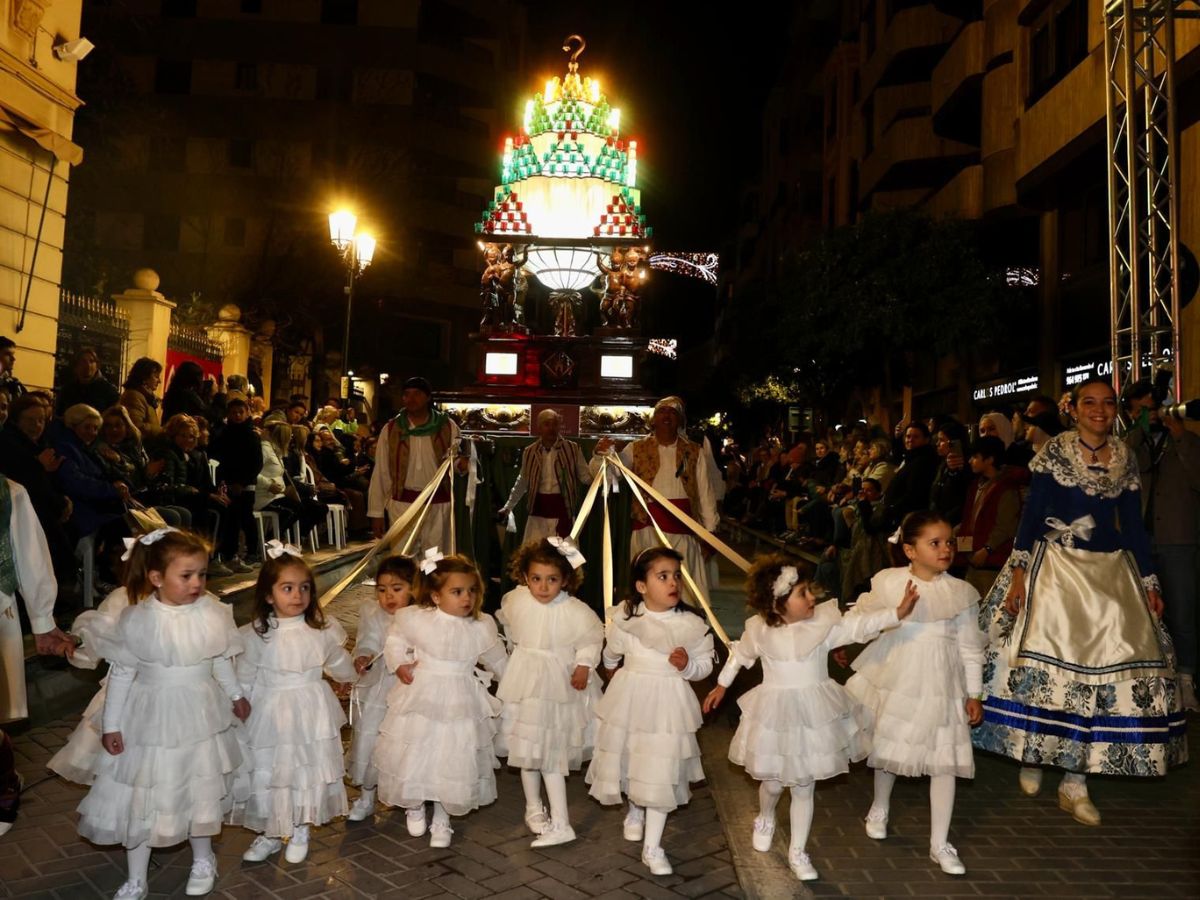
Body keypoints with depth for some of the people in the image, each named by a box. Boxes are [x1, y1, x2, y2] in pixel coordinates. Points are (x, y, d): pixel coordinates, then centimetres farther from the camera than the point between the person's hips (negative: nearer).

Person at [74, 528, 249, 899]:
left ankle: (203, 860, 41)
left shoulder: (213, 612, -11)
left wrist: (235, 695, 15)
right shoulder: (136, 620, -15)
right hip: (151, 719, -1)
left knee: (201, 791, 16)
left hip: (200, 716, 1)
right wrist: (112, 724, -2)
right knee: (141, 797, 9)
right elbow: (122, 673, -5)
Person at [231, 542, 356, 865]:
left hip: (310, 716, 1)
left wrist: (355, 675, 28)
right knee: (266, 773, 10)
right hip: (269, 715, -1)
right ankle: (269, 834, 32)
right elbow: (244, 680, -3)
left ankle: (300, 831, 33)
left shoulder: (321, 629, -7)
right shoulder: (256, 635, -11)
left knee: (309, 771, 11)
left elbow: (338, 663, 13)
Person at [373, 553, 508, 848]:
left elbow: (497, 660, 11)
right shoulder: (415, 619, -11)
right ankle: (414, 808, 42)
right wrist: (398, 665, -2)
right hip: (421, 702, 0)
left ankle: (442, 820, 31)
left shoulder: (482, 627, -6)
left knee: (453, 762, 7)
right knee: (413, 757, 12)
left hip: (460, 705, 1)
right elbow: (395, 639, 10)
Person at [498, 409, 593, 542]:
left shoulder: (572, 449, -2)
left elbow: (587, 478, -2)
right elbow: (522, 482, 16)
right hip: (538, 510, 2)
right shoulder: (529, 452, 4)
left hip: (562, 509, -2)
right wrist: (508, 507, 20)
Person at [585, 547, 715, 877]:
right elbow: (611, 654, 11)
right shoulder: (625, 619, -10)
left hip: (668, 705, -1)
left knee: (661, 773, 0)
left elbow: (706, 662, -2)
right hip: (630, 700, 2)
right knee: (630, 760, 18)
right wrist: (614, 670, 27)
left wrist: (688, 665, -21)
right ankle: (635, 811, 50)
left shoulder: (692, 624, -12)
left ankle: (652, 847, 14)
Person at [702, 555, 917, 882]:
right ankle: (765, 820, 49)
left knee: (804, 788, 10)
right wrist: (722, 685, 20)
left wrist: (897, 613, -35)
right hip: (775, 715, 0)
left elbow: (860, 626, -21)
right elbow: (740, 654, 8)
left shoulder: (824, 622, -12)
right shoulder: (759, 630, -10)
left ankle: (797, 852, 27)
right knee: (773, 782, 14)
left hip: (815, 716, 0)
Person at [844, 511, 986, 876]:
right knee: (887, 747, 17)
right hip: (893, 679, 0)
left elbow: (970, 648, 0)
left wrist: (974, 694, 2)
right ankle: (880, 807, 45)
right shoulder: (888, 582, -9)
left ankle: (939, 844, 17)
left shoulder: (961, 592, -6)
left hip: (939, 686, 0)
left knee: (945, 760, 2)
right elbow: (860, 618, 6)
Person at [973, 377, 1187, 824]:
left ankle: (1075, 781, 10)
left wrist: (1150, 583, 8)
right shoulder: (1054, 450, -2)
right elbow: (1031, 512, -5)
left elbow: (1133, 524, 11)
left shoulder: (1125, 458, 8)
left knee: (1105, 667, 1)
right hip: (1056, 566, -3)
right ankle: (1032, 757, 18)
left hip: (1111, 572, 4)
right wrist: (1019, 570, -13)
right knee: (1048, 658, -5)